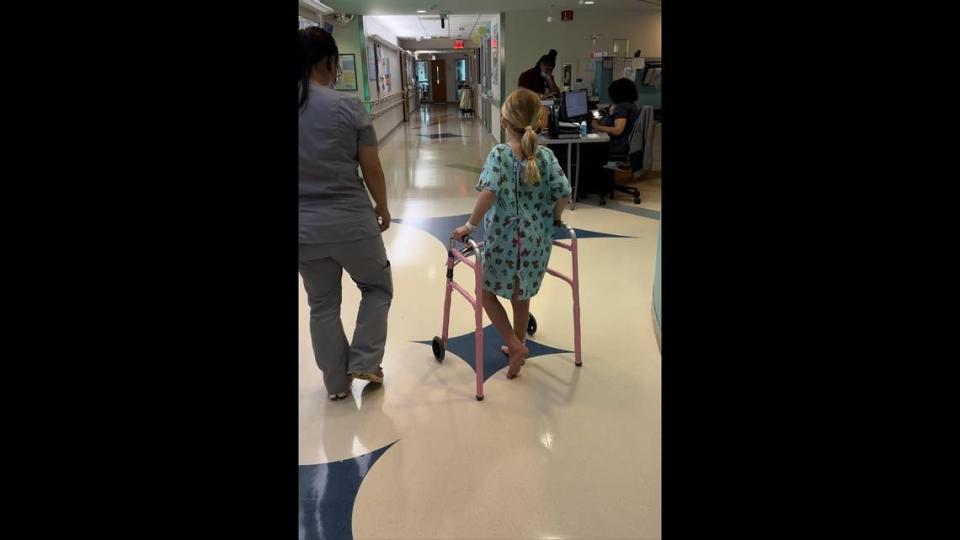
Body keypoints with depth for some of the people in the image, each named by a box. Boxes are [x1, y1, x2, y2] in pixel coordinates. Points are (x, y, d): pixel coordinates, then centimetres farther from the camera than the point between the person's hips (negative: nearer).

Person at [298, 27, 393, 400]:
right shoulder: (347, 105, -11)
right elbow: (372, 169, -6)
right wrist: (382, 207, 11)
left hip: (304, 228, 4)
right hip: (351, 222, -4)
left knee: (322, 305, 18)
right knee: (377, 287, 22)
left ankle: (336, 384, 29)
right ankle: (363, 363, 19)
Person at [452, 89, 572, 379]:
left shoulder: (499, 153, -12)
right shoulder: (546, 155, -3)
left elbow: (489, 192, -26)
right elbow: (564, 194, -8)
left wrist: (470, 225, -15)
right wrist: (554, 219, 11)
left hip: (503, 238, -4)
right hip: (536, 240, 4)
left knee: (487, 291, 16)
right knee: (521, 295, 22)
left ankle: (515, 346, 9)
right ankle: (517, 345, 36)